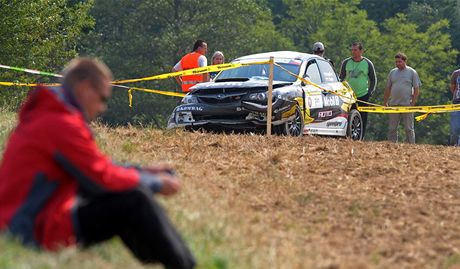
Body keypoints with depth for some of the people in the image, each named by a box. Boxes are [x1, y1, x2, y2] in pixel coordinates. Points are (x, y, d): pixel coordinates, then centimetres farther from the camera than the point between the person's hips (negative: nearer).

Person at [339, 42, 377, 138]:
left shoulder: (368, 64, 2)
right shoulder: (346, 62, 6)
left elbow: (373, 79, 9)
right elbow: (341, 78, 14)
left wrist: (370, 92, -1)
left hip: (363, 95, -1)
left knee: (362, 119, -2)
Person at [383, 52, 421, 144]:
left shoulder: (412, 72, 2)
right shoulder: (392, 72, 13)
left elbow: (416, 89, -1)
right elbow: (388, 88, 16)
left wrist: (413, 102, -9)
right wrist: (385, 102, 10)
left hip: (407, 105, -4)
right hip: (393, 105, 4)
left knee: (409, 128, -1)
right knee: (392, 128, 4)